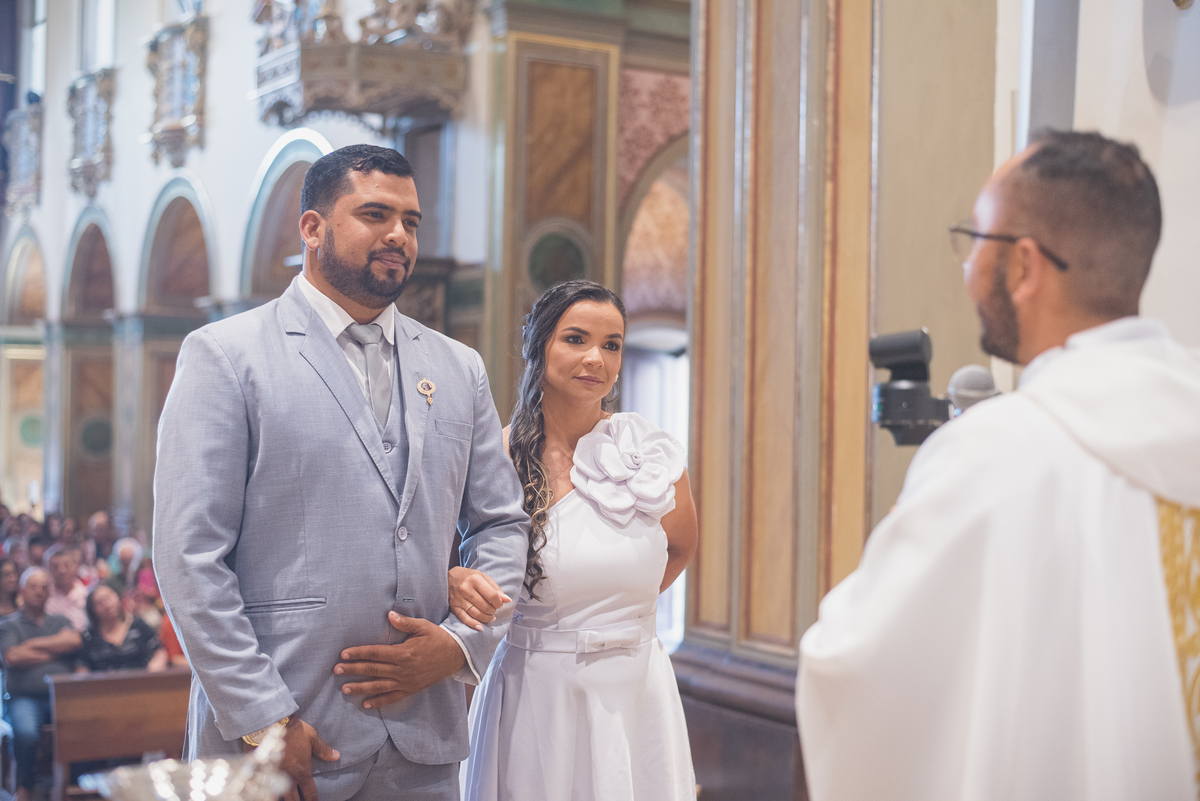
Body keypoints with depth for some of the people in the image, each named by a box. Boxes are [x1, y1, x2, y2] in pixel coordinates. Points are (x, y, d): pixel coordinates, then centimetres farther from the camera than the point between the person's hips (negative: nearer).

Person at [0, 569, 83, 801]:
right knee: (25, 732, -35)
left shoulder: (60, 622, 24)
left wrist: (34, 644, 1)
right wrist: (54, 651, 5)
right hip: (25, 698, -2)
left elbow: (73, 641, 0)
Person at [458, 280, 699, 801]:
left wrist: (614, 615, 9)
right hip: (531, 694, -2)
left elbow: (681, 548, 16)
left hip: (635, 692, 2)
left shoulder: (652, 455, -3)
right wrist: (454, 583, -21)